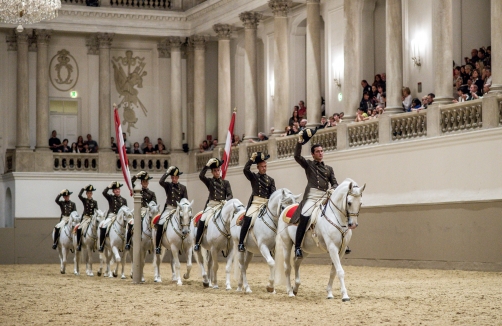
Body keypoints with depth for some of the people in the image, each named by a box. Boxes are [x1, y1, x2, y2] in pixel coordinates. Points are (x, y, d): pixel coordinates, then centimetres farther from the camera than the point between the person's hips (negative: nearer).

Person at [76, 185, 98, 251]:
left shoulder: (94, 202, 8)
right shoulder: (84, 200, 6)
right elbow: (79, 195, -12)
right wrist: (83, 188, -8)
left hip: (92, 218, 0)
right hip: (85, 218, 0)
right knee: (79, 228, -22)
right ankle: (78, 244, -13)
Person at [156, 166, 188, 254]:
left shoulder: (183, 187, 9)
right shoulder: (168, 185, 5)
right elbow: (161, 181, -16)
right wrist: (168, 172, -16)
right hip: (169, 209, -2)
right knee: (160, 224, -22)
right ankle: (157, 246, -15)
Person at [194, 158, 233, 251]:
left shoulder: (225, 182, 15)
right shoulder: (209, 182, 12)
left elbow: (230, 195, 6)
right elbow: (201, 176, -7)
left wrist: (226, 201, -16)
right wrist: (207, 165, -16)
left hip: (222, 205, 1)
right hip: (211, 205, -1)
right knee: (202, 221, -23)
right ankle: (197, 243, -16)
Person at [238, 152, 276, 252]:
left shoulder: (270, 180, 18)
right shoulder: (253, 177, 12)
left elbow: (273, 192, 6)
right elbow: (245, 170, -7)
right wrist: (251, 159, -10)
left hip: (267, 204, 3)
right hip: (255, 203, -3)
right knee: (247, 219, -24)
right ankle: (241, 243, -21)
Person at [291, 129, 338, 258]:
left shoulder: (329, 169, 23)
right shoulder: (308, 164, 14)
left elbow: (334, 183, 15)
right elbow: (297, 156, -2)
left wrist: (333, 189, -7)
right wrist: (300, 143, -14)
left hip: (325, 198, 5)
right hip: (311, 197, -5)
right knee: (305, 216, -28)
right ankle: (297, 247, -28)